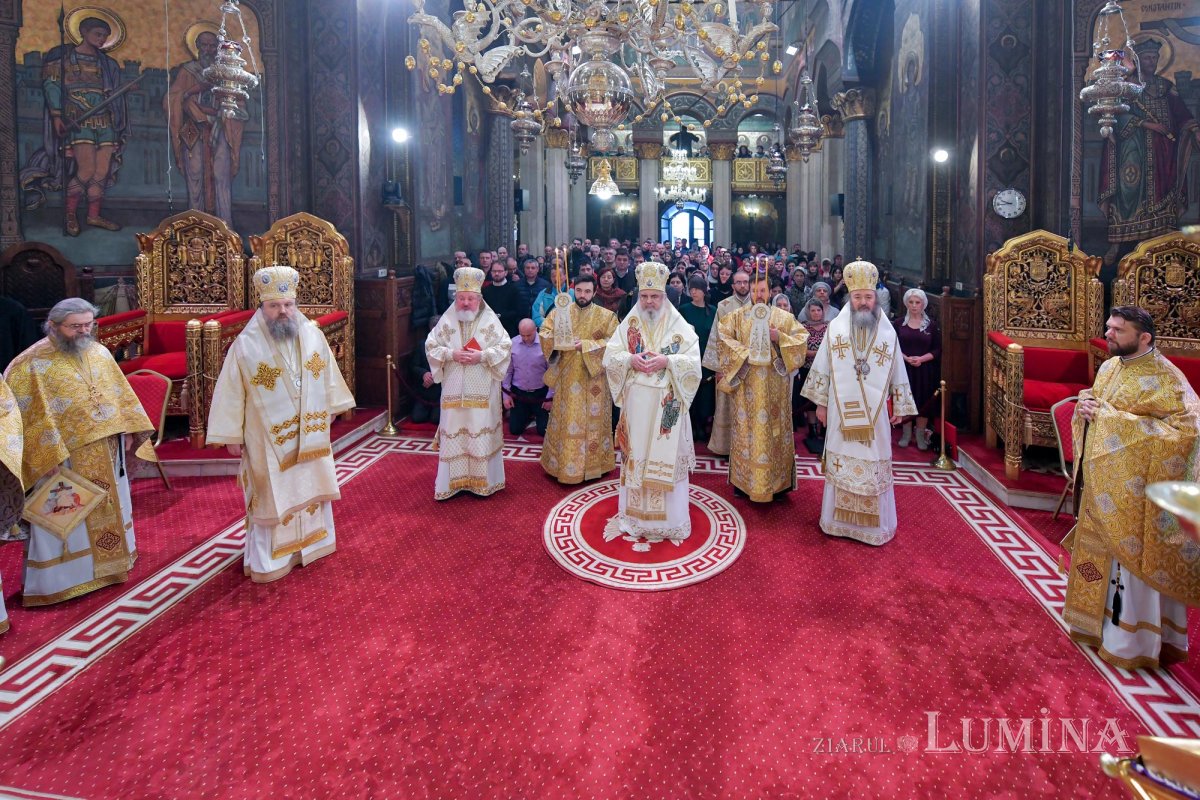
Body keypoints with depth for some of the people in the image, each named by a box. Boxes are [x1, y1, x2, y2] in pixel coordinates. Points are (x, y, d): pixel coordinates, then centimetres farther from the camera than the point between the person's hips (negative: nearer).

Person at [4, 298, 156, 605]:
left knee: (108, 507, 19)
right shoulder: (32, 364, -14)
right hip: (64, 457, -6)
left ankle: (110, 558, 37)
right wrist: (49, 455, -20)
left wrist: (127, 429, 4)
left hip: (105, 451, 6)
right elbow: (30, 415, -16)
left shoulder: (99, 352, 4)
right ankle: (62, 576, 17)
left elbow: (119, 392, 10)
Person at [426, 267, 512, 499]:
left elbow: (505, 347, -4)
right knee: (453, 433, 4)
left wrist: (482, 356, -17)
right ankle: (452, 482, 13)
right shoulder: (446, 320, 3)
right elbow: (431, 346, 4)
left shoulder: (490, 320, -1)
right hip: (454, 391, 2)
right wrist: (451, 354, -13)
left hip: (482, 392, -1)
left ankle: (483, 482, 14)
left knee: (481, 432, 3)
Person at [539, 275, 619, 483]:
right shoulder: (560, 311, 5)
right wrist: (562, 342, -16)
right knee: (565, 420, 7)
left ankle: (591, 463, 13)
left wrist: (586, 345, -16)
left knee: (592, 420, 3)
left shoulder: (606, 315, -1)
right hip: (566, 376, 2)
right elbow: (544, 334, 1)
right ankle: (563, 462, 17)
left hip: (593, 378, -2)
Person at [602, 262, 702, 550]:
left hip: (666, 405, -2)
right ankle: (634, 514, 21)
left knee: (666, 458, 1)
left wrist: (667, 361, -21)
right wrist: (630, 359, -15)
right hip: (636, 402, 2)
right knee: (636, 457, 8)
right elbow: (610, 356, 3)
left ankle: (669, 518, 12)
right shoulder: (629, 324, 6)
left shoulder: (679, 326, -1)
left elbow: (694, 362, -7)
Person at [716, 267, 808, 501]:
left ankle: (777, 480, 12)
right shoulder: (737, 316, 5)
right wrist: (744, 352, -13)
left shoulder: (784, 317, 6)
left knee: (774, 428, 3)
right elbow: (724, 337, -3)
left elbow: (801, 338, 3)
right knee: (747, 429, 3)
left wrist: (780, 338, -13)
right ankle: (745, 479, 12)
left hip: (775, 385, 0)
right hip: (746, 383, 0)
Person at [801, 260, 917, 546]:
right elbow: (822, 369, 3)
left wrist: (899, 407, 7)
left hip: (874, 412, 1)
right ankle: (840, 519, 18)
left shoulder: (887, 332, 2)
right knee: (841, 463, 6)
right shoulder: (835, 327, 0)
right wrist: (820, 403, 2)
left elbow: (897, 374, 7)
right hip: (842, 410, 0)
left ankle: (874, 521, 18)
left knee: (874, 464, 5)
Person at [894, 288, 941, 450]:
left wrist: (921, 359, -15)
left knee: (923, 401, 2)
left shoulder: (931, 325, 2)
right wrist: (906, 358, -15)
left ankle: (921, 435, 14)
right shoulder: (899, 324, 4)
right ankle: (906, 434, 16)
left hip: (925, 370, 0)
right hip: (904, 369, 0)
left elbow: (937, 349, 1)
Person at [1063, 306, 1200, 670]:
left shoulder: (1164, 378, -15)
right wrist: (1086, 403, -6)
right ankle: (1099, 622, 33)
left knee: (1133, 558, 3)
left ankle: (1134, 642, 18)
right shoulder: (1109, 367, 8)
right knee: (1100, 551, 17)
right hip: (1103, 483, 7)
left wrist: (1111, 416, -25)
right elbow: (1090, 404, 20)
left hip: (1135, 488, -7)